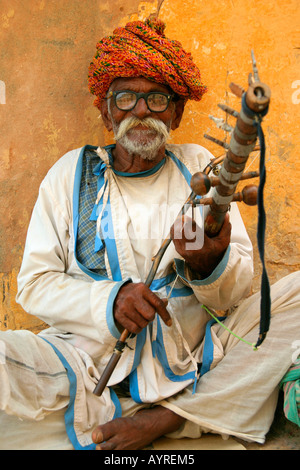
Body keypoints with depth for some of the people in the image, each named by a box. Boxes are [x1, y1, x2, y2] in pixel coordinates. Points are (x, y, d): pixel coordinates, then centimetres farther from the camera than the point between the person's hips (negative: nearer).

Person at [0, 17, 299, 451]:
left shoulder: (197, 165, 9)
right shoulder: (72, 172, 6)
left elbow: (239, 290, 5)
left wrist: (210, 264, -20)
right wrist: (109, 301, -17)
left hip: (194, 365, 2)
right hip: (92, 361, -1)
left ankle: (168, 418, -16)